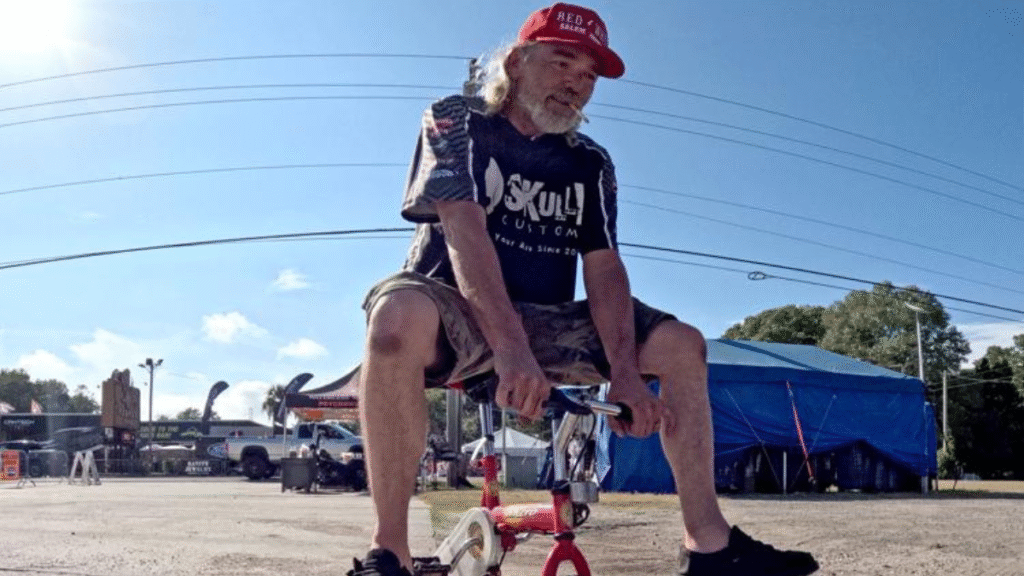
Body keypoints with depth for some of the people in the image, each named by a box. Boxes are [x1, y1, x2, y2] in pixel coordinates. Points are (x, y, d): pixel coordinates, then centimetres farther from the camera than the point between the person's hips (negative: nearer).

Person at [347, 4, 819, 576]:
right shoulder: (457, 121, -6)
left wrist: (624, 370, -22)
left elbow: (604, 268, -4)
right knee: (399, 315, -40)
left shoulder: (590, 164, 7)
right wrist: (511, 349, -36)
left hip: (543, 321, 5)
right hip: (458, 313, -5)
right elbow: (464, 228, -22)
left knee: (681, 344, -6)